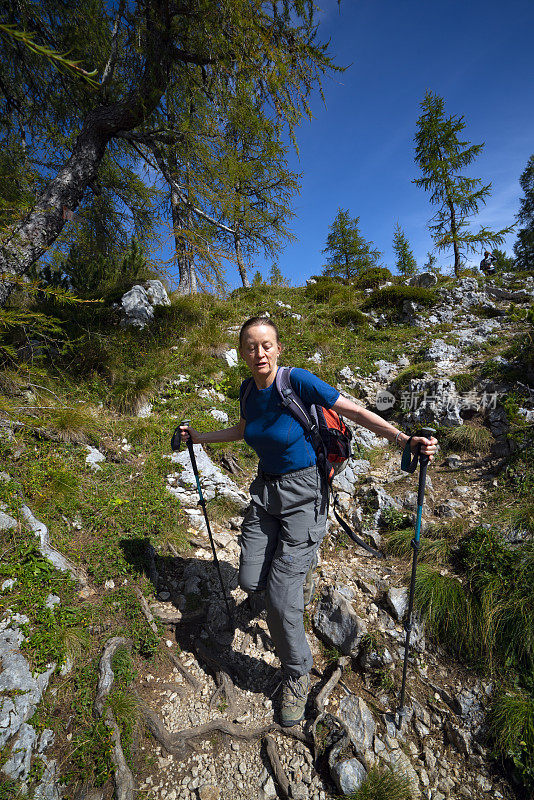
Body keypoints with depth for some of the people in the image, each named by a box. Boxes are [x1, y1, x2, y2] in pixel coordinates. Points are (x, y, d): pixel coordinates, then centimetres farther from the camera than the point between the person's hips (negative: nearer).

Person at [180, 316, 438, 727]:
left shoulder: (297, 381, -19)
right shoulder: (249, 388, 0)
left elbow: (354, 410, -17)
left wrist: (405, 440, -27)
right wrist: (200, 437, 24)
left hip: (303, 494, -5)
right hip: (264, 489, 6)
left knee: (281, 594, -6)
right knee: (252, 583, 6)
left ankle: (297, 675, 24)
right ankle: (297, 569, 41)